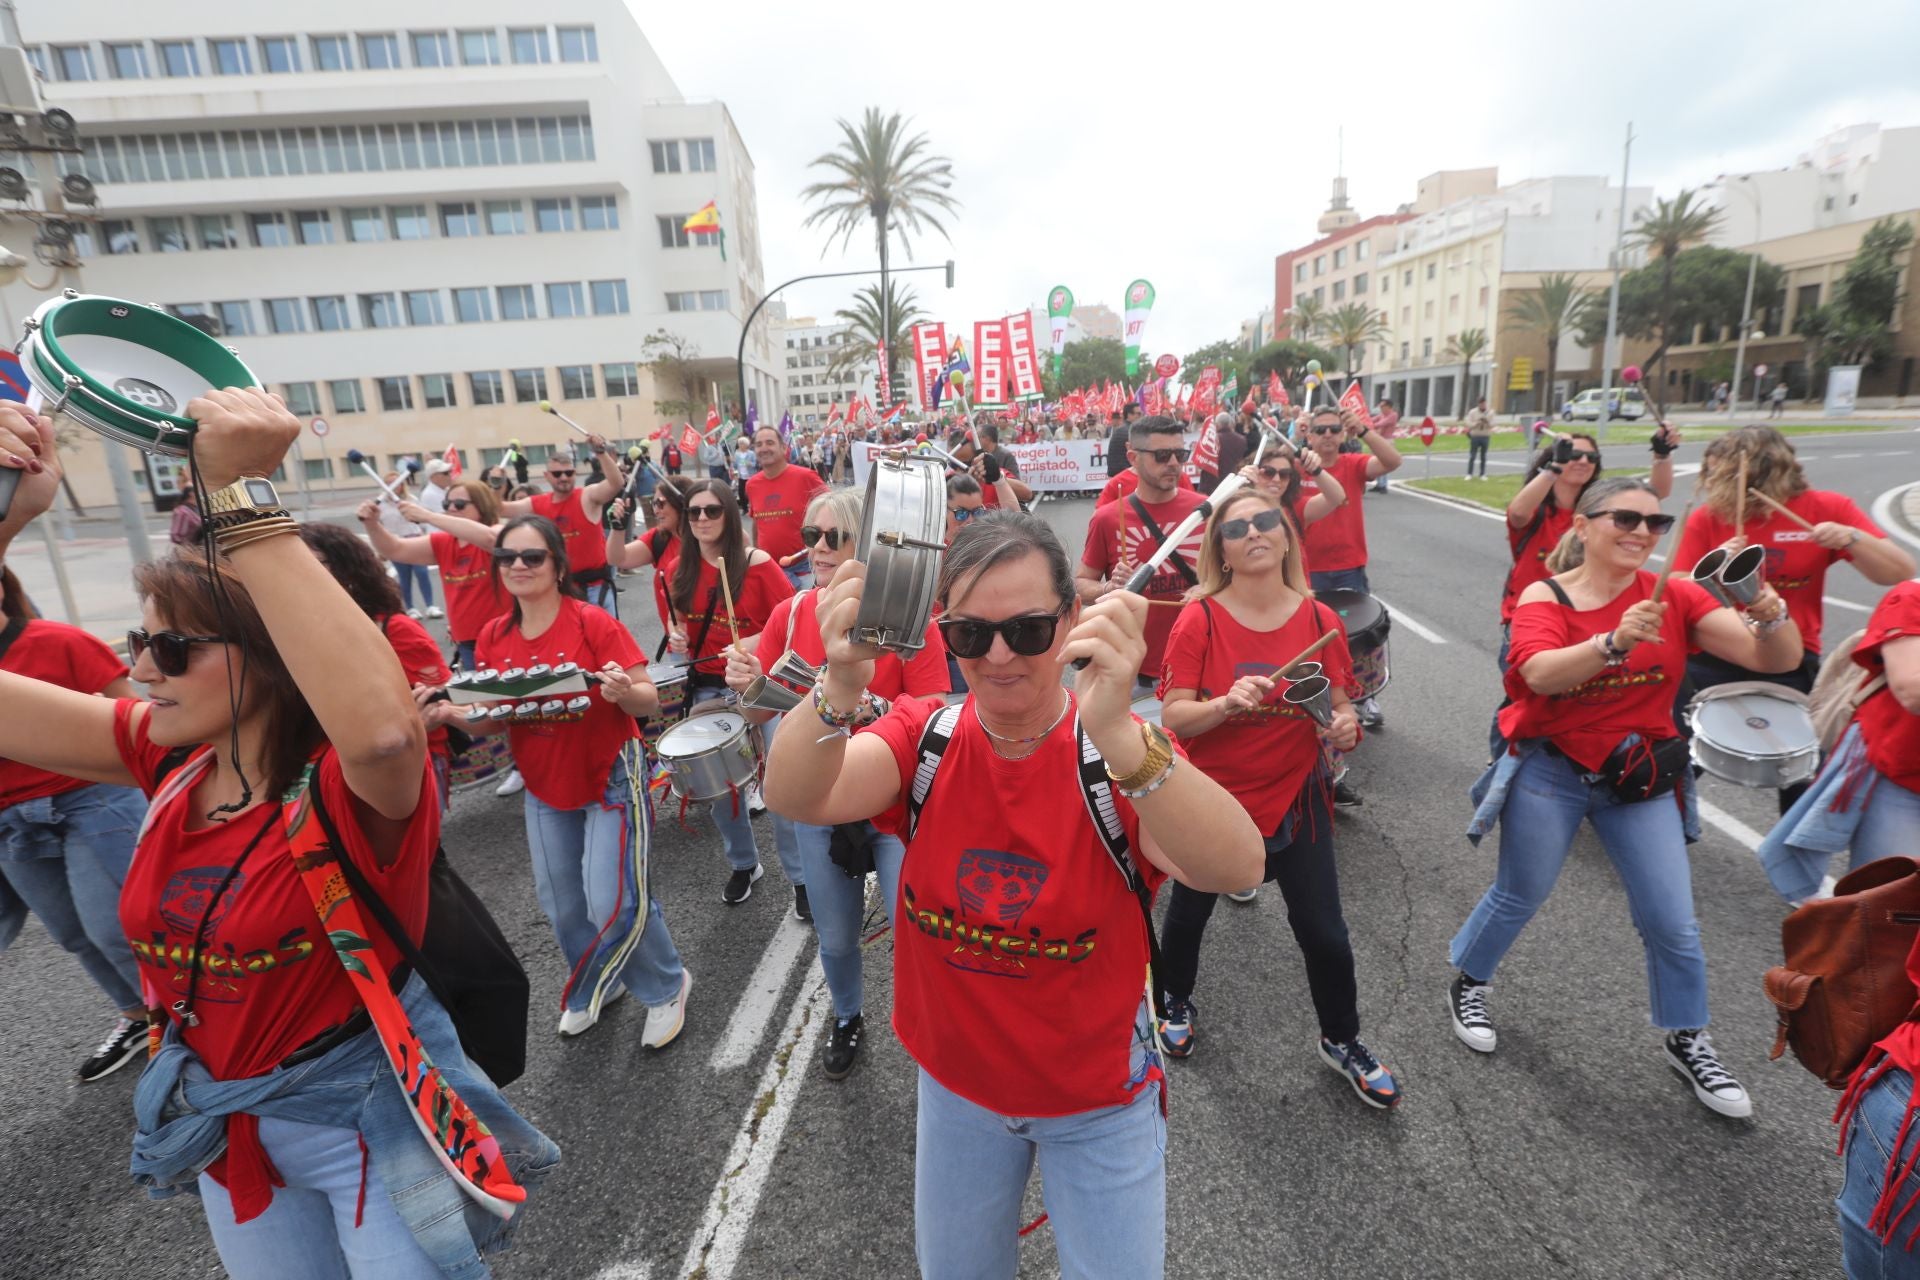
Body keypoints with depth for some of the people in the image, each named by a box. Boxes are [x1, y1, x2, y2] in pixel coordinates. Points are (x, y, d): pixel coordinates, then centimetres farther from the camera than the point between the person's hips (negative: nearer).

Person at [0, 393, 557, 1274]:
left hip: (371, 1111, -6)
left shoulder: (355, 788, -28)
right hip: (218, 1119, 7)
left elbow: (383, 726, -52)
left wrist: (242, 498, -48)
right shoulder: (168, 757, -5)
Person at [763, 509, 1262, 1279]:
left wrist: (1117, 734, -57)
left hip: (1099, 1099, -2)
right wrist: (841, 689, -51)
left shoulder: (1126, 753, -22)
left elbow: (1236, 868, -40)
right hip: (955, 1085, 3)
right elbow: (795, 798, -31)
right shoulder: (925, 739, -14)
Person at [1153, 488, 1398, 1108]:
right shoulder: (1199, 620, -15)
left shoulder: (1320, 620, -7)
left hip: (1295, 795, 2)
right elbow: (1173, 717, -19)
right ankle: (1176, 1002, 49)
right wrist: (1227, 703, -36)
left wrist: (1345, 726, -19)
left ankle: (1342, 1040, 37)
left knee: (1323, 930, 8)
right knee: (1190, 910, 18)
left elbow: (1338, 708, 2)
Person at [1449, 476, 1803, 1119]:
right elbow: (1540, 673, -30)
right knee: (1517, 898, 13)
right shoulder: (1545, 597, -12)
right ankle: (1467, 985, 38)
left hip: (1643, 776, 3)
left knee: (1673, 923, 8)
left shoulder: (1673, 596, -4)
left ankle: (1688, 1042, 33)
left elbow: (1778, 660, -9)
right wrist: (1615, 641, -44)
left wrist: (1771, 615, -29)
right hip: (1550, 773, -3)